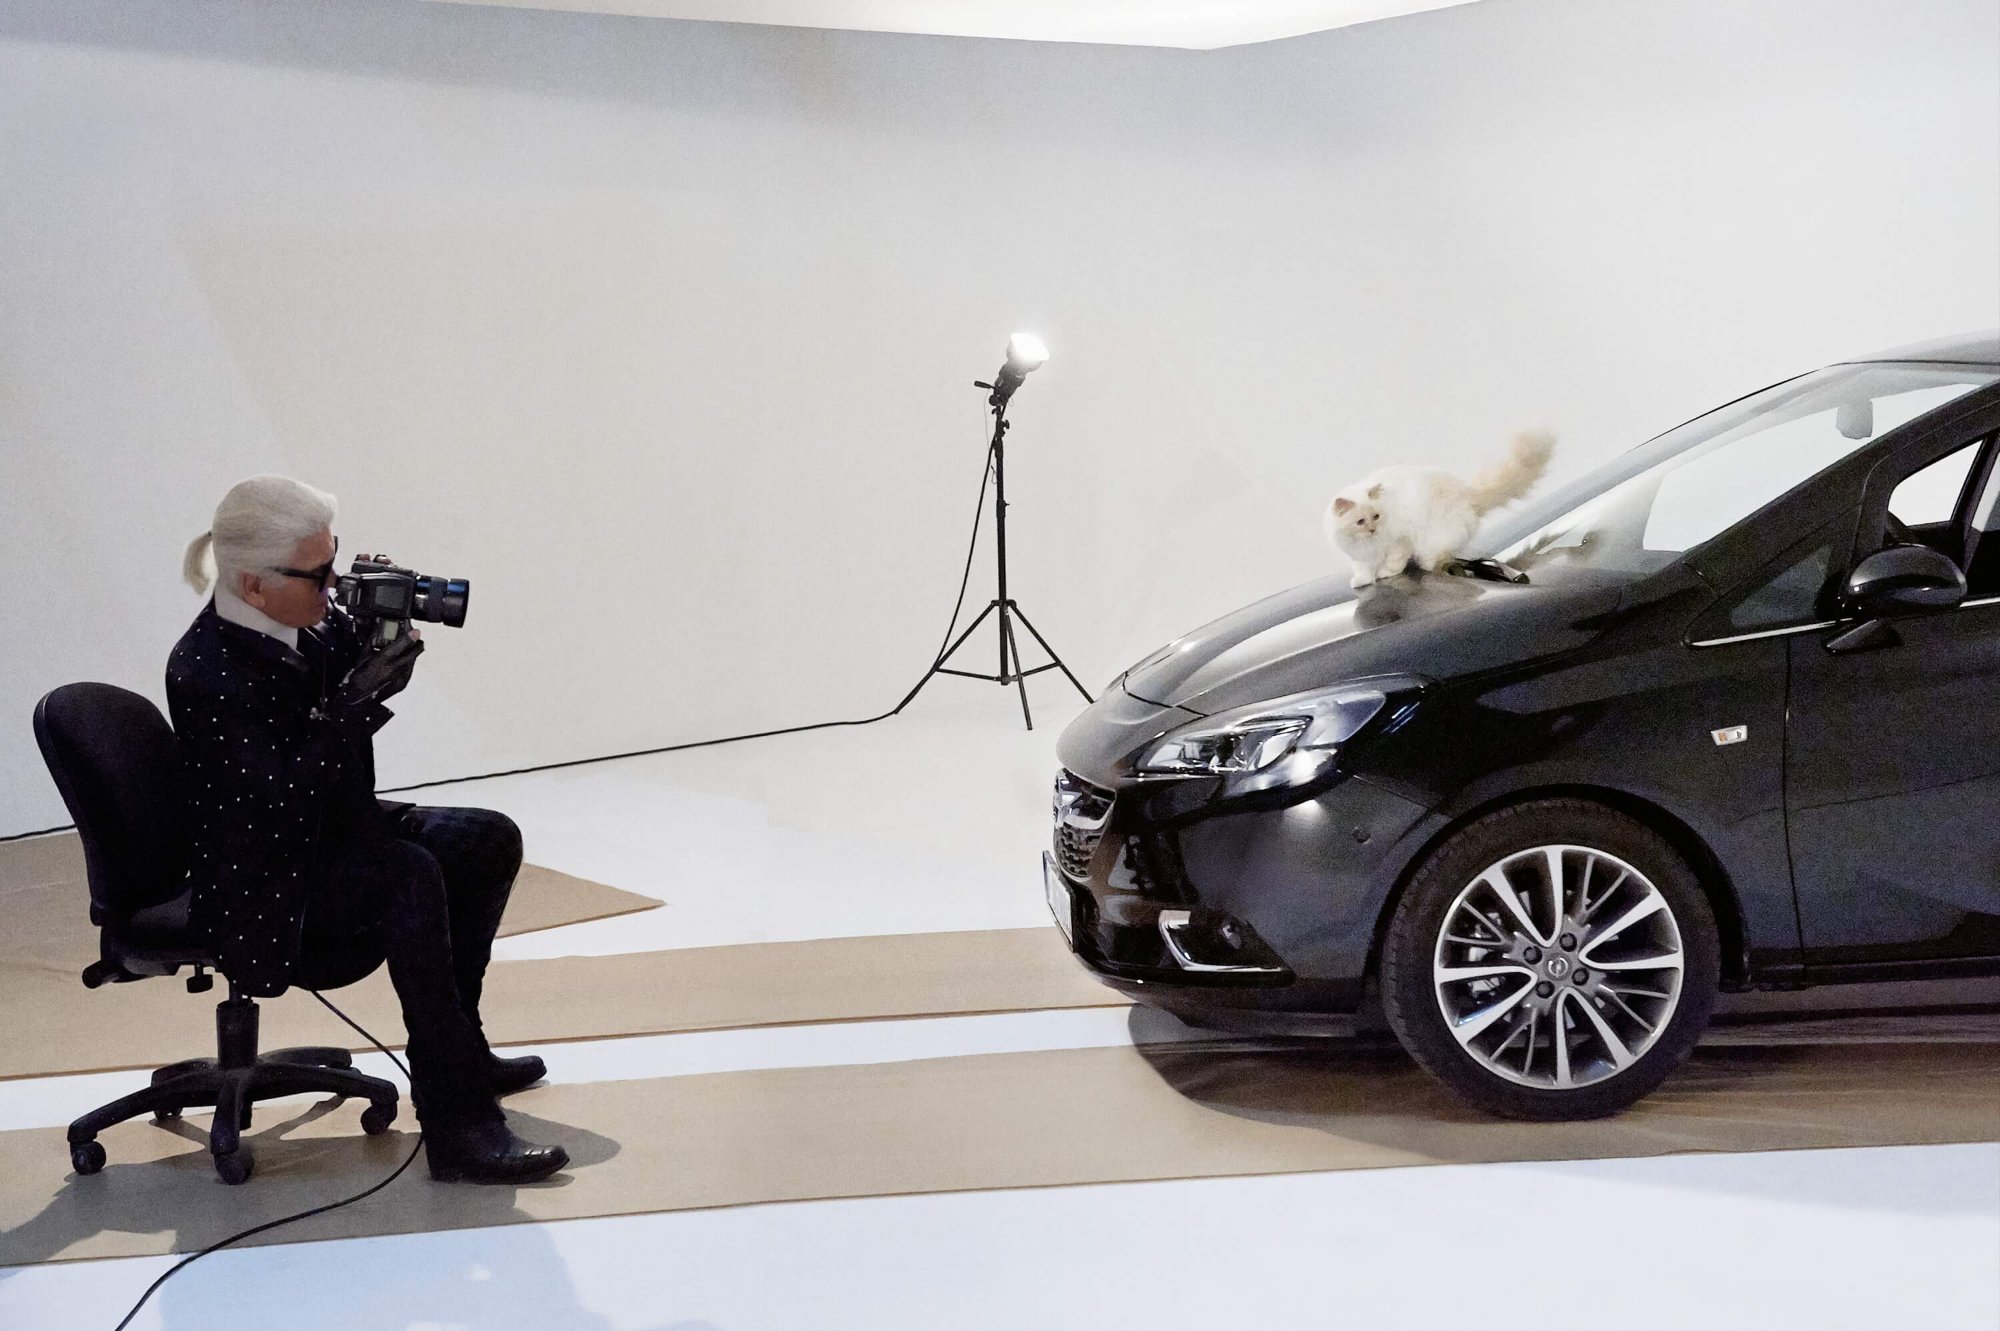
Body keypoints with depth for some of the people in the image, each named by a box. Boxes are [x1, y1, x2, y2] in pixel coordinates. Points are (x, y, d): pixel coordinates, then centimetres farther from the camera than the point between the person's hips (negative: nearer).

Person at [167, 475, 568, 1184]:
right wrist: (355, 704, -30)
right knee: (409, 877, -32)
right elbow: (279, 801, -29)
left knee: (492, 840, 5)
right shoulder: (204, 673, -26)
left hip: (334, 832, 9)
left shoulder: (309, 619, -4)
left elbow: (360, 670, 13)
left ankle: (453, 1046, 17)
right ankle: (455, 1123, -31)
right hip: (260, 887, -9)